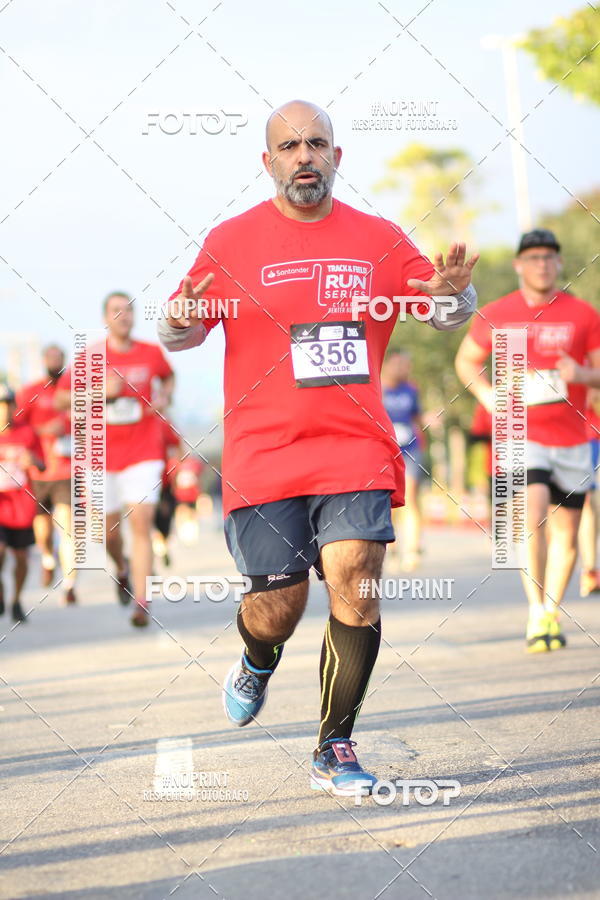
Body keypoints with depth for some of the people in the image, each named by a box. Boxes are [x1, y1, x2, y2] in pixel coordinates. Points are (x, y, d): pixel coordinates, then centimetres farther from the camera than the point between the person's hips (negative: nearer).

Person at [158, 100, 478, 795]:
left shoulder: (379, 239, 9)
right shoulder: (232, 242, 4)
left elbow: (447, 314, 14)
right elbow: (177, 336, 8)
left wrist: (454, 291, -10)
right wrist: (179, 321, -17)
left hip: (357, 452, 1)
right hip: (263, 454, -1)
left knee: (355, 590, -13)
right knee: (277, 606, -2)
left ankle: (335, 750, 0)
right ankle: (257, 665, 36)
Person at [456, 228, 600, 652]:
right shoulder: (495, 315, 0)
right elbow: (466, 360, 14)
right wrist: (490, 399, -3)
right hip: (522, 436, -2)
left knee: (566, 533, 8)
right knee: (532, 517, -22)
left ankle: (553, 613, 26)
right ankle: (537, 616, -15)